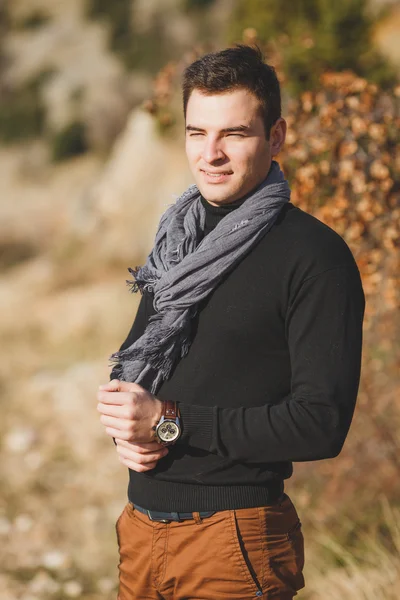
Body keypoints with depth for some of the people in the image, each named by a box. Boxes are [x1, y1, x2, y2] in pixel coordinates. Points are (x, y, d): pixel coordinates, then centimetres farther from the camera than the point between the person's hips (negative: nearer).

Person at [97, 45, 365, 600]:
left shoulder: (314, 255, -12)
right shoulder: (177, 240, 11)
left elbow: (322, 423, -19)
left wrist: (171, 423, -20)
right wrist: (127, 426, -5)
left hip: (234, 536, -6)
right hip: (141, 525, 7)